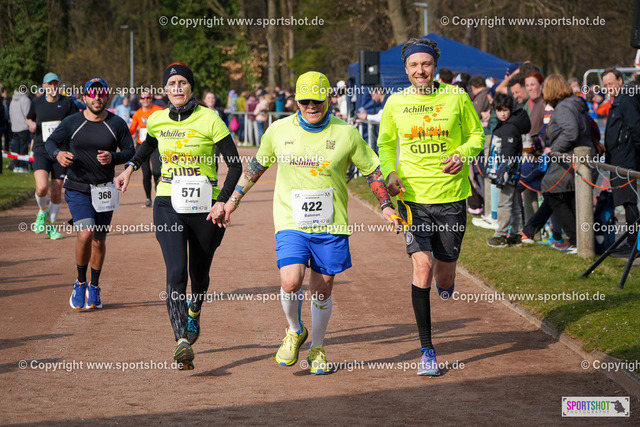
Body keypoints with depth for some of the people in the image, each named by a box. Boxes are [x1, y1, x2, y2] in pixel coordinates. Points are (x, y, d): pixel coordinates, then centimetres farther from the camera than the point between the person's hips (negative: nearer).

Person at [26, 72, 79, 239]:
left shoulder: (68, 103, 1)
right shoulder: (37, 103, 6)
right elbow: (29, 118, 24)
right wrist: (31, 124, 1)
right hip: (41, 152, 0)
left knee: (56, 193, 3)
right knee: (42, 188, -21)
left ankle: (51, 226, 22)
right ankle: (42, 211, 11)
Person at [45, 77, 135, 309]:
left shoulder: (117, 124, 0)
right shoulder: (72, 122, -2)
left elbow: (130, 150, 4)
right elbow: (50, 141, 5)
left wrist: (113, 157, -16)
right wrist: (58, 154, -18)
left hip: (104, 190, 2)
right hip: (77, 188, -2)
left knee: (99, 240, 9)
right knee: (85, 234, -18)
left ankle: (94, 288, 27)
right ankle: (80, 283, 3)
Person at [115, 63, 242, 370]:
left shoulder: (209, 119, -9)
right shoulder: (157, 121, 2)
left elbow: (235, 164, -7)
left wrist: (222, 201, -15)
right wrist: (131, 167, 16)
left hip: (204, 207, -1)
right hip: (169, 205, 1)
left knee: (199, 274, 14)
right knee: (176, 272, -16)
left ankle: (194, 313, 49)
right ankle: (182, 341, -25)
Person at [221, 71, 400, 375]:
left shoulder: (346, 134, -2)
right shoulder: (279, 130, 1)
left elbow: (372, 170, 9)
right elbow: (257, 164, 17)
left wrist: (385, 205, 1)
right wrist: (234, 199, 19)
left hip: (331, 225, 0)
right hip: (291, 222, 0)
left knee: (322, 288, 6)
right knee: (291, 282, -18)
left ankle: (317, 349, 26)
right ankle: (294, 331, 11)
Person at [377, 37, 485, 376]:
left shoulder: (456, 98, -1)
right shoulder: (395, 103, 2)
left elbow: (477, 134, 10)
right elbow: (386, 144, 15)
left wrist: (462, 154, -10)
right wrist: (390, 173, -3)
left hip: (451, 196, 0)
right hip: (413, 196, 0)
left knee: (444, 281, 6)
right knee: (422, 265, -15)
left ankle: (445, 282, 49)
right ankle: (427, 351, -6)